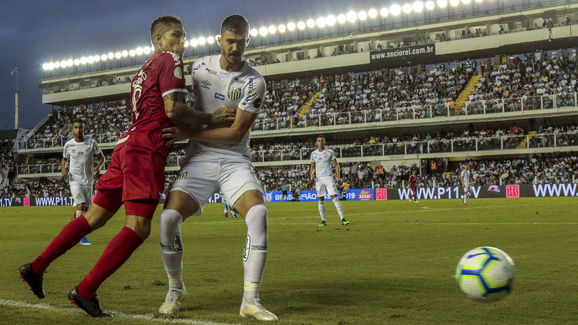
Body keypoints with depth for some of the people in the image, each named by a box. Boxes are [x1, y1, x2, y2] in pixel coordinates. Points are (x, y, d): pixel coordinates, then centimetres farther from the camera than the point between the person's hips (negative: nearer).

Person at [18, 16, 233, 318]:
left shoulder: (144, 70, 25)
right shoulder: (170, 61, -3)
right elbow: (173, 110, -13)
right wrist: (211, 118, -2)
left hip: (127, 145, 9)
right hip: (146, 150, -9)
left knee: (95, 216, 15)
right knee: (138, 228, -10)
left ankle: (36, 267, 17)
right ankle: (85, 291, -11)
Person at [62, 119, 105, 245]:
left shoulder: (91, 143, -2)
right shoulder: (68, 145, 0)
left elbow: (101, 157, 6)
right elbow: (64, 159, 16)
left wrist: (98, 166, -15)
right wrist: (64, 169, -5)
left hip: (88, 179, 2)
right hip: (74, 178, -2)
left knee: (86, 207, 8)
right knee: (80, 205, -16)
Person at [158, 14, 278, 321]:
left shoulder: (253, 82, -9)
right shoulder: (200, 67, 2)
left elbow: (236, 134, -13)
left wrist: (188, 134, -16)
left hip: (235, 160, -2)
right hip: (199, 160, 2)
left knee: (258, 212, -28)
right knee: (169, 217, -19)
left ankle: (250, 300, -21)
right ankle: (175, 290, 7)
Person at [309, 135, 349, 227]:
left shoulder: (329, 152, 2)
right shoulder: (313, 153, 8)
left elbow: (336, 165, 5)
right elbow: (312, 167, 17)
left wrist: (337, 175, -8)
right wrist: (311, 175, -2)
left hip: (328, 177, -3)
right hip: (318, 178, 3)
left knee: (334, 197, -12)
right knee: (320, 199, 3)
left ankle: (342, 219, -15)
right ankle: (323, 221, 9)